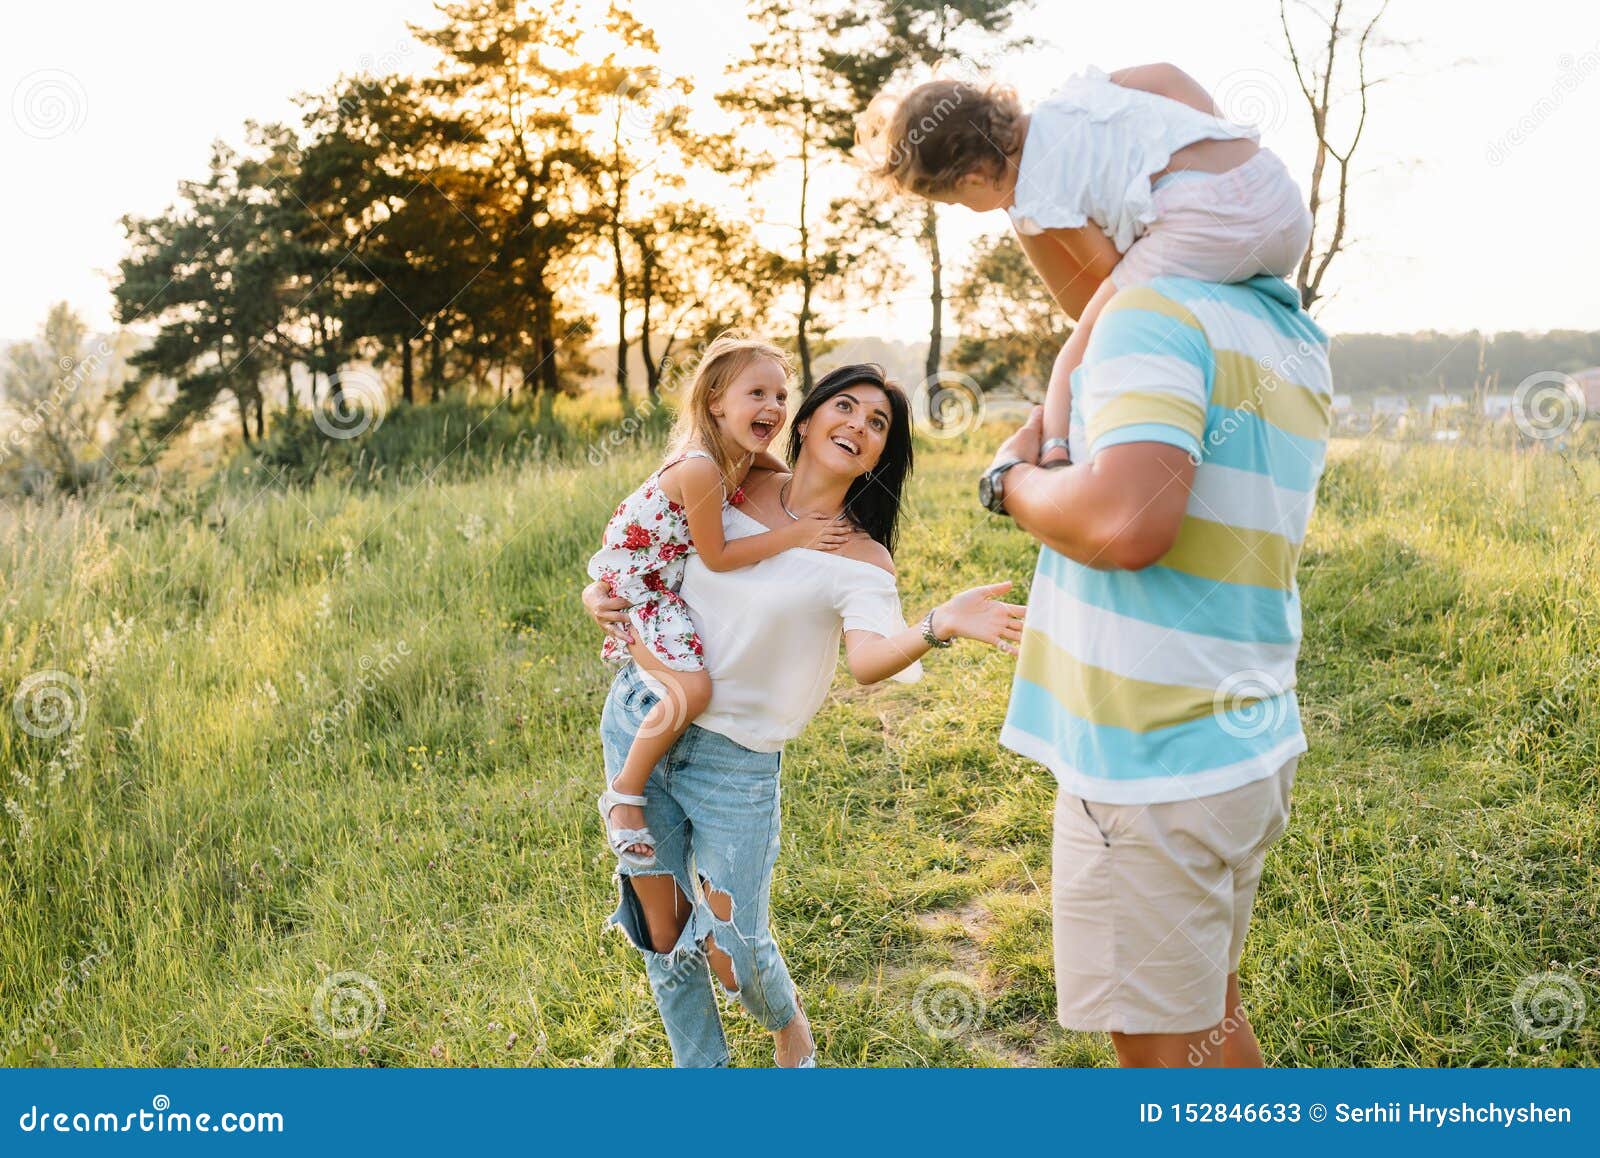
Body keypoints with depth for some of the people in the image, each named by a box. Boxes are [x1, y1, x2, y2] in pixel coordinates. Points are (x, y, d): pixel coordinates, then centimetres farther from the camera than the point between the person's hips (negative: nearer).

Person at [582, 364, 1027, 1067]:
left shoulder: (861, 560, -7)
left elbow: (869, 660, -27)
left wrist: (938, 627, -46)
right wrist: (599, 592, 0)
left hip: (734, 761, -3)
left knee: (731, 951, 1)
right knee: (663, 933, 11)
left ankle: (789, 1029, 37)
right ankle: (701, 1069, 36)